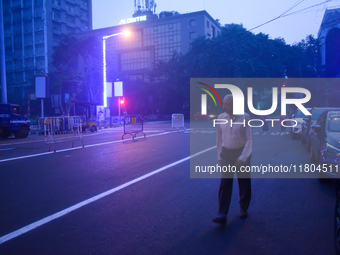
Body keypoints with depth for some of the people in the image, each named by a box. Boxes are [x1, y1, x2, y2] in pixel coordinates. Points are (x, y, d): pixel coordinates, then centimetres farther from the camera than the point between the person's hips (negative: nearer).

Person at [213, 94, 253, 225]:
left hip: (242, 152, -1)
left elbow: (249, 139, -10)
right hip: (226, 153, 2)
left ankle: (243, 209, 33)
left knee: (244, 183, 10)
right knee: (225, 183, -6)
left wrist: (243, 158, -17)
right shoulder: (221, 118, 0)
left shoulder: (245, 118, -9)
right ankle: (222, 215, -5)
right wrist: (219, 155, 8)